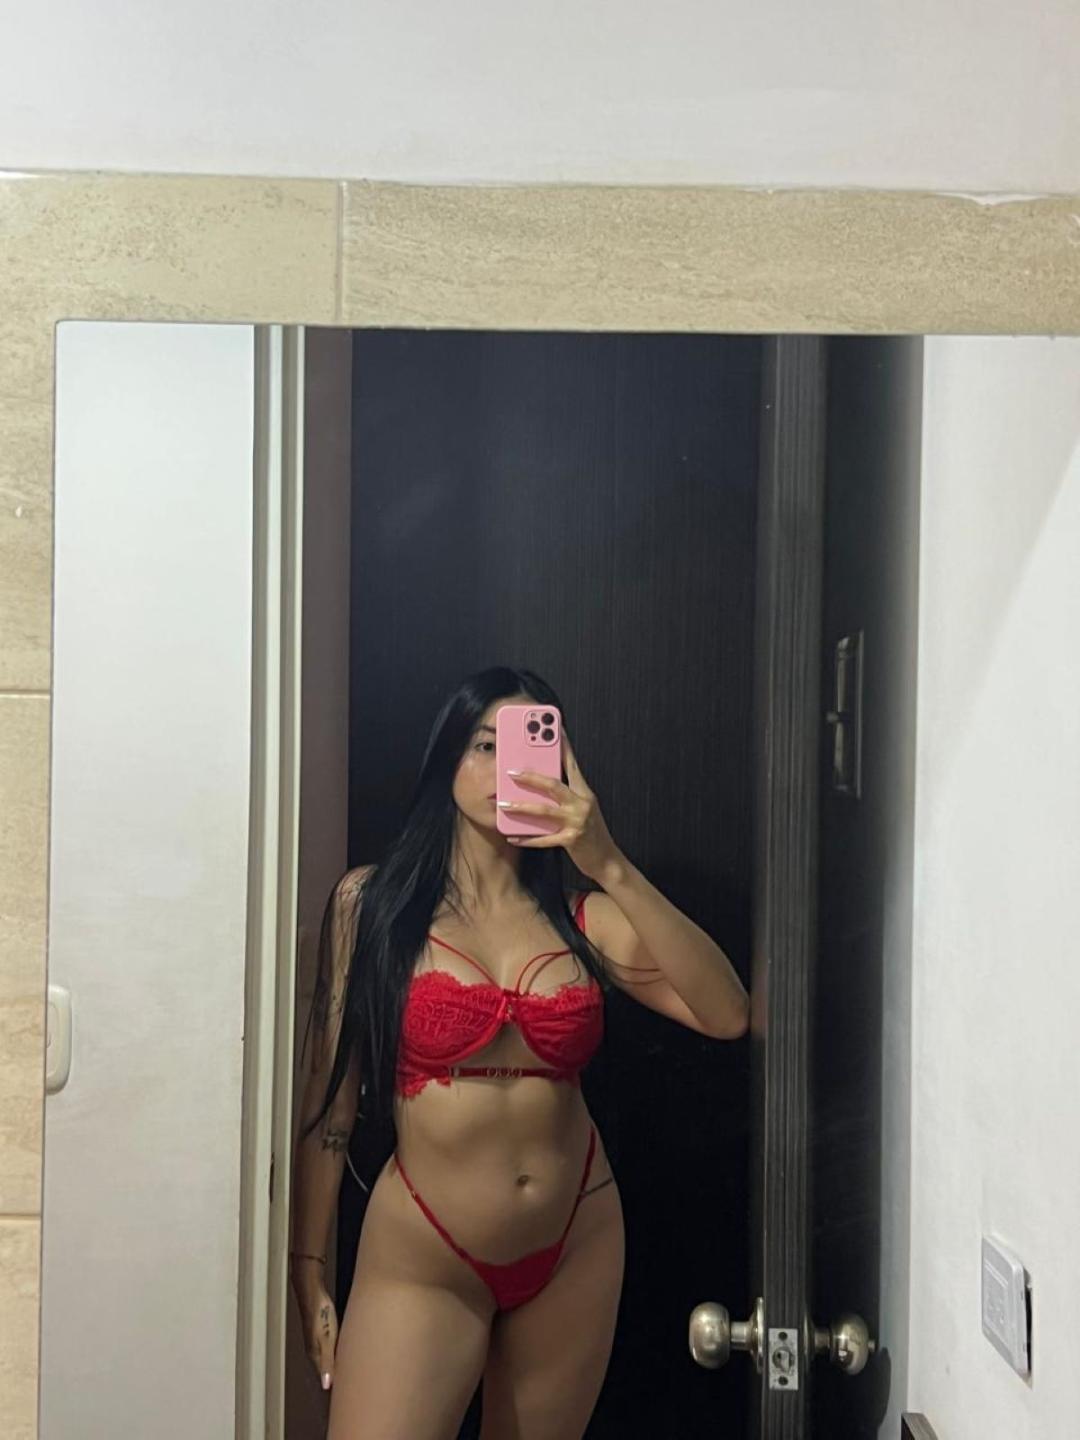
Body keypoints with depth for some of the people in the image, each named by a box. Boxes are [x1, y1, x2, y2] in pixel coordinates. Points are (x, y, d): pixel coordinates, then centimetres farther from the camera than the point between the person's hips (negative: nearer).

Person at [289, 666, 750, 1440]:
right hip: (422, 1256, -3)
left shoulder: (583, 918, -1)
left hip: (575, 1250, 3)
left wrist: (612, 869, -22)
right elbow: (330, 1094, -4)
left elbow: (727, 1015, -15)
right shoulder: (371, 900, -6)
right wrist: (308, 1264, -2)